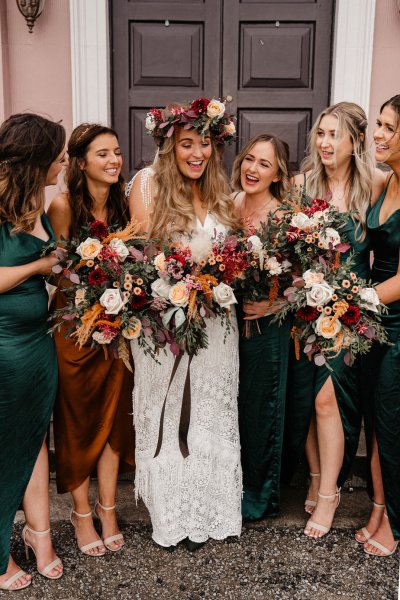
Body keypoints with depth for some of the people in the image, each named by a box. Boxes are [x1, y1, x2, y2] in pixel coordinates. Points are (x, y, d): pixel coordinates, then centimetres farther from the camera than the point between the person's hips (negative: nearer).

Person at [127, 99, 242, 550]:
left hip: (214, 321, 4)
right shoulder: (148, 182, -5)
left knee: (209, 412, 14)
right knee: (166, 414, 9)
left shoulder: (220, 190, 8)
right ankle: (168, 512, 27)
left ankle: (206, 509, 32)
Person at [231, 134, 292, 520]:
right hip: (226, 320, 5)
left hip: (265, 325, -4)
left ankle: (260, 495, 29)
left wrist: (273, 304, -21)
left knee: (261, 406, 9)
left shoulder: (284, 216, -11)